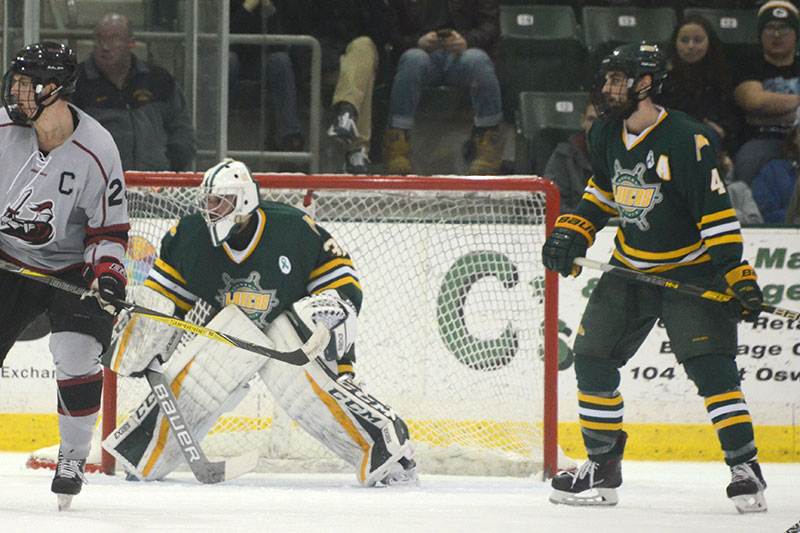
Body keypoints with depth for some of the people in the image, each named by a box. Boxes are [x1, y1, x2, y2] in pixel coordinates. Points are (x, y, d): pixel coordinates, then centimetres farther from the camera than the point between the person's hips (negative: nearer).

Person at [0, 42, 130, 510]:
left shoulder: (96, 151, -18)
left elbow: (110, 229, -10)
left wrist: (107, 273, -24)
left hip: (73, 267, -3)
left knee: (77, 357, -17)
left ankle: (73, 457, 2)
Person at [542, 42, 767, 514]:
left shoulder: (686, 139, -22)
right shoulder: (607, 135, 0)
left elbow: (717, 212, -22)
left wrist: (737, 274, -25)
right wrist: (574, 231, 6)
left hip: (691, 272, -7)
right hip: (630, 270, 7)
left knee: (711, 365, -18)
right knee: (593, 357, 3)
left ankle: (745, 469, -13)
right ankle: (603, 467, 14)